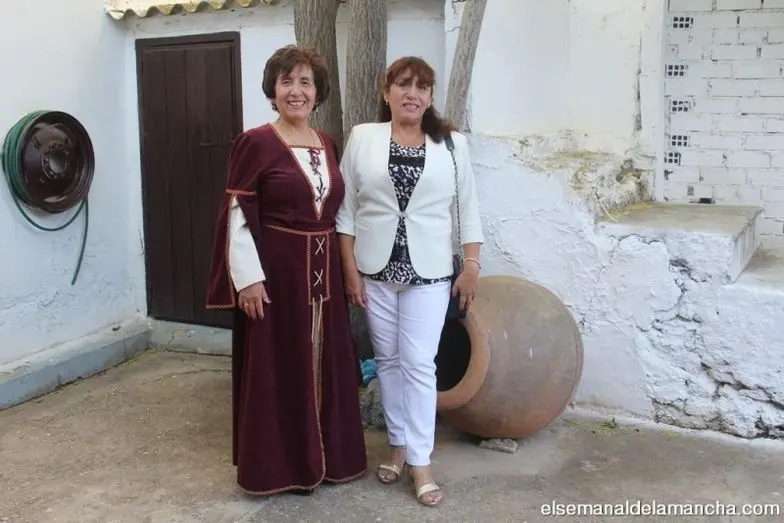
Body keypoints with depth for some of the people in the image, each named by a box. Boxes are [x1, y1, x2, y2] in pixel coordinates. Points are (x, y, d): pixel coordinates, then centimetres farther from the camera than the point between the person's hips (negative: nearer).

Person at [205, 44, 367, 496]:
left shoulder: (328, 145, 9)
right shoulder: (256, 143, -9)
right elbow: (237, 216, -11)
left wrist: (345, 267, 13)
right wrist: (248, 278, -16)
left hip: (322, 273, 6)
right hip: (274, 272, -6)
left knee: (325, 366, 14)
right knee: (275, 368, 4)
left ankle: (326, 455, 31)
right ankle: (275, 466, 20)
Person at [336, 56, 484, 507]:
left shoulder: (453, 143, 1)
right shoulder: (362, 138, 1)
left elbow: (468, 208, 4)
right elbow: (346, 208, 1)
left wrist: (472, 265, -1)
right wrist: (350, 269, -2)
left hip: (428, 270, -1)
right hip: (375, 268, 1)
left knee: (418, 363, -2)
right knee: (388, 360, 10)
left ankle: (420, 460, 7)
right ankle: (399, 444, 25)